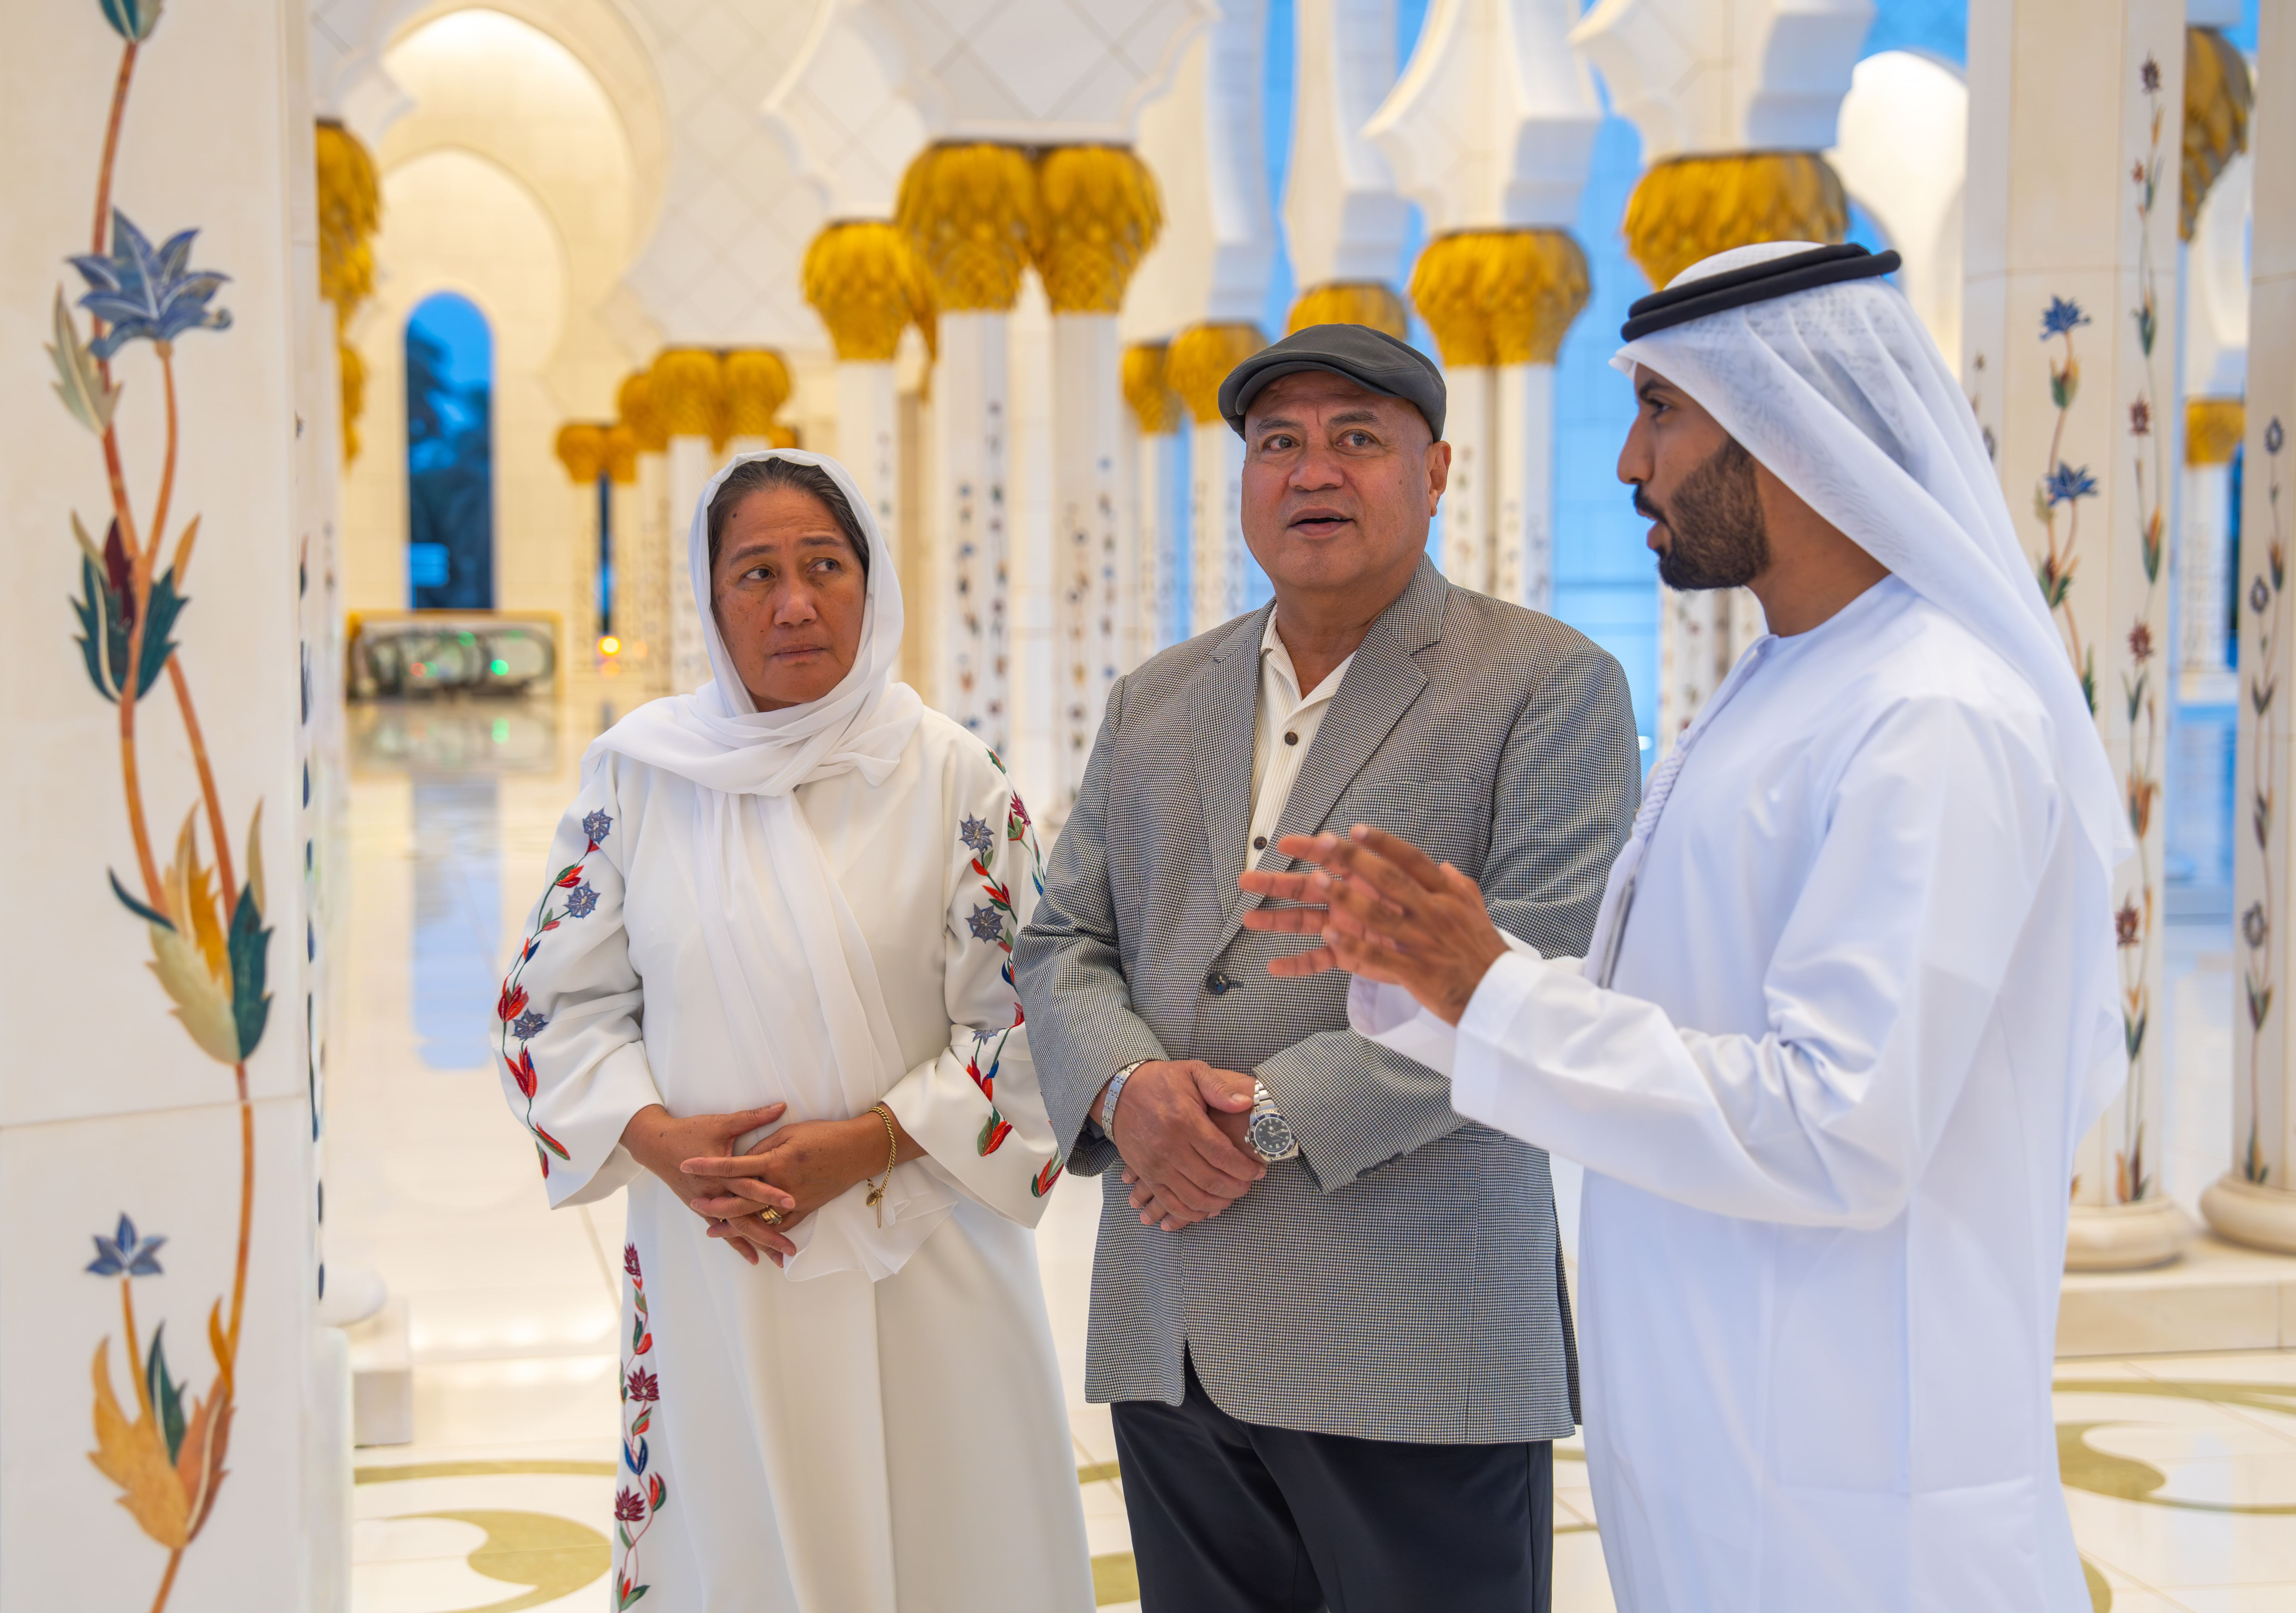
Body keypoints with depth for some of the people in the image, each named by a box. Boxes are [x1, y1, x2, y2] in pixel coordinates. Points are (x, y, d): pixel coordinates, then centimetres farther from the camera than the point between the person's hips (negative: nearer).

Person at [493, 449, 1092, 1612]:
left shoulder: (949, 775, -3)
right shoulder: (637, 772, 2)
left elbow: (1021, 1019, -3)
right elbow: (558, 1001, 6)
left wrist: (866, 1144, -13)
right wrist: (660, 1142, -10)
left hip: (918, 1263, -1)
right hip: (705, 1250, 1)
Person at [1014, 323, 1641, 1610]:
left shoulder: (1550, 687, -1)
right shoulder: (1157, 701, 17)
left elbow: (1552, 972, -12)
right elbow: (1064, 941, 15)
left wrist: (1277, 1116, -16)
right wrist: (1126, 1087, -8)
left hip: (1416, 1349, -5)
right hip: (1172, 1334, 5)